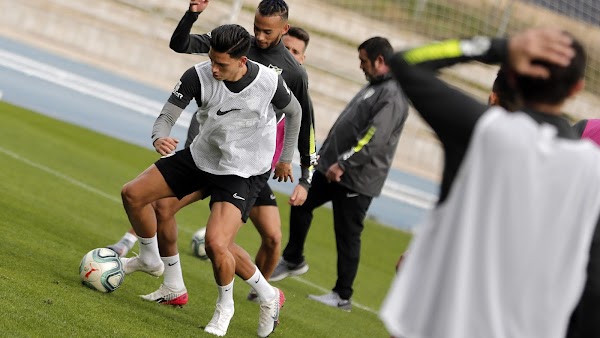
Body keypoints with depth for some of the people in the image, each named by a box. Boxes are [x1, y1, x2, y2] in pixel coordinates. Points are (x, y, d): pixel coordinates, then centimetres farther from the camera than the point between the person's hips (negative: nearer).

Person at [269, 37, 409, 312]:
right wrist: (325, 153, 19)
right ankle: (293, 261, 35)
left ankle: (342, 297, 7)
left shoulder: (392, 95, -19)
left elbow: (374, 139, -27)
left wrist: (343, 164, -25)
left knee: (347, 237, -2)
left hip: (357, 179, -10)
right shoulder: (374, 86, 13)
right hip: (332, 168, 10)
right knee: (301, 204, 19)